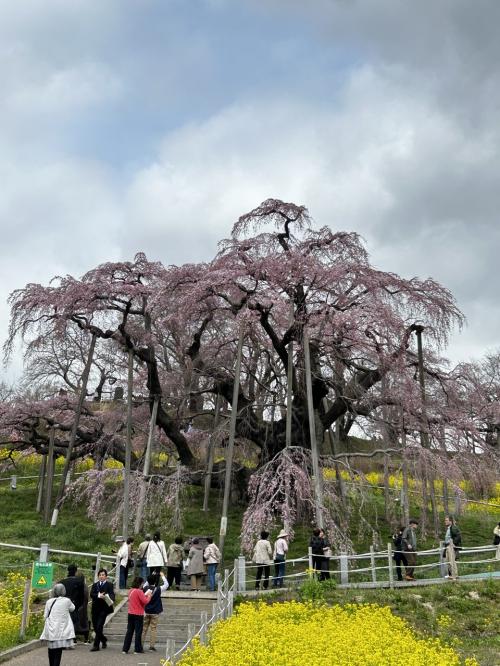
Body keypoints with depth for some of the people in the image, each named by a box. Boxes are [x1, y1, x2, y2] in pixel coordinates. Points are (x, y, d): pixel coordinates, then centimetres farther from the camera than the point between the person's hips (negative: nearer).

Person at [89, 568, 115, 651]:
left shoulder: (109, 585, 1)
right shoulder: (95, 585, 12)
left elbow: (112, 594, -12)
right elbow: (91, 594, -2)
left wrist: (110, 600, -34)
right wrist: (98, 596, -21)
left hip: (104, 608, -5)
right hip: (95, 608, 5)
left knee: (99, 626, -9)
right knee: (95, 627, 11)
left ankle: (96, 645, 0)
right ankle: (104, 640, 34)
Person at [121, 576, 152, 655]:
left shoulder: (131, 591, 7)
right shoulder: (139, 591, -17)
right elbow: (145, 601, -17)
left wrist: (145, 594, 14)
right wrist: (149, 595, -2)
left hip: (130, 614, 7)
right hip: (138, 615, -7)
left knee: (129, 631, 12)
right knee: (138, 632, 3)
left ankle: (125, 649, 12)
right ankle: (137, 650, 8)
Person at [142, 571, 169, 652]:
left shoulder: (145, 588, -5)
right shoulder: (158, 589, -13)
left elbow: (146, 584, 19)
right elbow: (166, 585, 1)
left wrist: (151, 576, 17)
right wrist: (162, 576, 12)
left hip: (146, 611, 3)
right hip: (155, 612, -3)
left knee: (144, 628, 10)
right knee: (153, 629, 2)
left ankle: (141, 645, 13)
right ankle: (152, 646, 1)